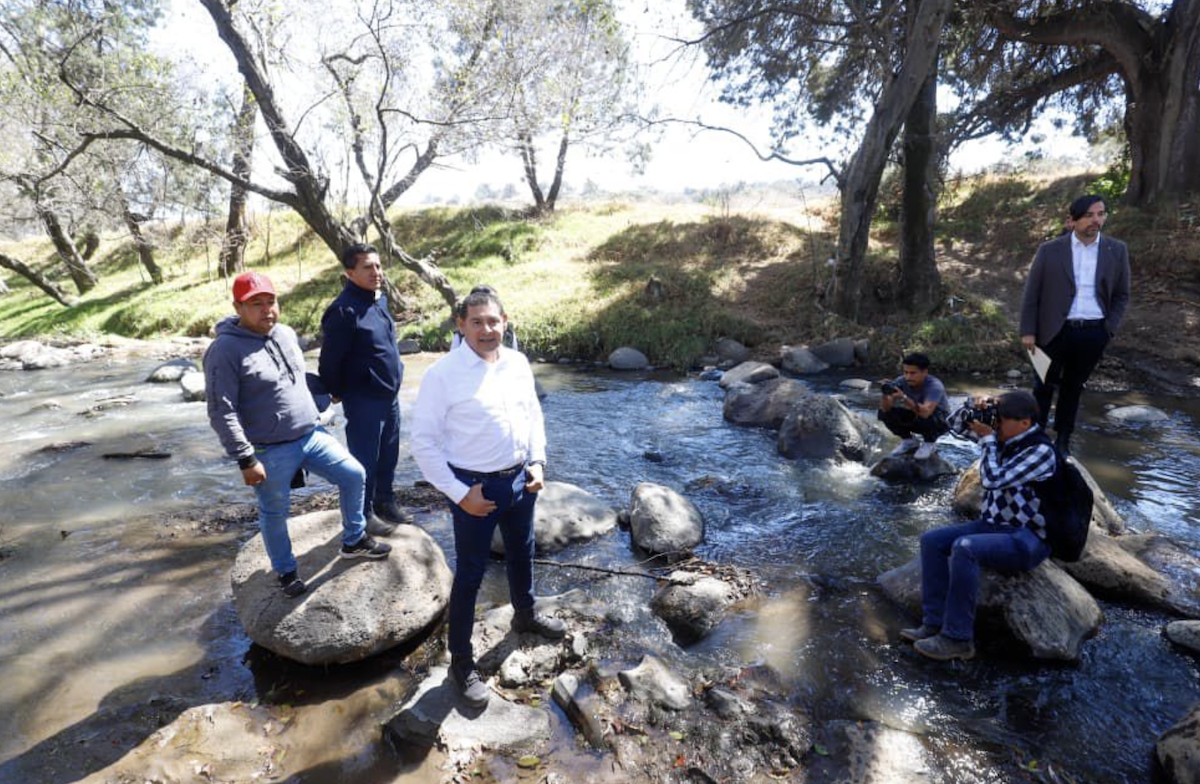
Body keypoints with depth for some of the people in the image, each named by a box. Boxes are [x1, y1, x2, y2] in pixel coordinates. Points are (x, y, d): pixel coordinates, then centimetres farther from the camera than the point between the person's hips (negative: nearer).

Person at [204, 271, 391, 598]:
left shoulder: (286, 334, 4)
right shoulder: (225, 351, -18)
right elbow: (222, 413, -20)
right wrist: (246, 460, -20)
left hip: (312, 436, 6)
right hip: (270, 452, -6)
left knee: (353, 475, 7)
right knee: (274, 514, 11)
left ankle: (354, 541, 27)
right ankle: (285, 571, 35)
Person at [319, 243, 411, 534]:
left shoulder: (380, 299, 6)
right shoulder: (344, 310, -20)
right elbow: (329, 360, -16)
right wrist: (337, 392, -4)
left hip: (389, 396, 8)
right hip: (363, 400, -8)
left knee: (388, 456, 18)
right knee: (365, 459, 5)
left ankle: (385, 502, 35)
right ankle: (364, 514, 21)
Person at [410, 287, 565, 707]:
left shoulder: (518, 363, -2)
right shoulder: (442, 374, -18)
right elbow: (423, 441, -15)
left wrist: (537, 462, 1)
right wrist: (459, 493, -17)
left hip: (520, 479, 6)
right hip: (476, 486, -5)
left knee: (522, 554, 26)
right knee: (470, 574, 9)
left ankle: (525, 615, 54)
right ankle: (461, 661, 29)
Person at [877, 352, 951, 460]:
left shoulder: (934, 386, -31)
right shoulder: (900, 382, -19)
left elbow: (925, 412, -49)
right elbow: (885, 409, -27)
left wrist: (904, 398, -61)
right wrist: (885, 394, -47)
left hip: (940, 421, -4)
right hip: (914, 418, 5)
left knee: (924, 418, -38)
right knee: (884, 413, -19)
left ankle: (930, 442, -3)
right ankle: (909, 440, 7)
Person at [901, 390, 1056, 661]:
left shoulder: (1040, 450, -18)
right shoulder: (1006, 441, 5)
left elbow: (993, 479, -27)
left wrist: (987, 438, -16)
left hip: (1028, 539, -9)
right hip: (994, 525, 9)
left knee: (964, 548, -33)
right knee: (932, 540, -5)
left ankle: (958, 639, -24)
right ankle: (934, 623, -8)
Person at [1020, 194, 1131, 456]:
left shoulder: (1117, 251, 2)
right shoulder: (1050, 250, -5)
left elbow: (1121, 295, 9)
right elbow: (1032, 293, -2)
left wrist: (1109, 329, -1)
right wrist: (1028, 331, -5)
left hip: (1093, 333, 2)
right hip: (1055, 331, -2)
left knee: (1073, 387, 14)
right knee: (1044, 385, 9)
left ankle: (1063, 439, 26)